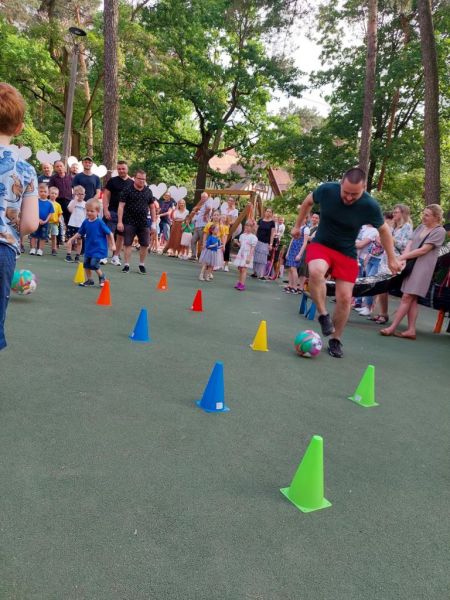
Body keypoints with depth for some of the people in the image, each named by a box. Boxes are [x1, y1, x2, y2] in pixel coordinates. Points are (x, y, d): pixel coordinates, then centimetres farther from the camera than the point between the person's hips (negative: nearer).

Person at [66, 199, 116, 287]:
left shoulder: (100, 222, -15)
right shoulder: (86, 222, 0)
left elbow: (109, 233, -10)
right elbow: (79, 233, 12)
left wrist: (113, 244, -10)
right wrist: (71, 240, 10)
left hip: (98, 248, -6)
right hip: (89, 247, 7)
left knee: (94, 264, -15)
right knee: (86, 264, 11)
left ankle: (101, 278, 11)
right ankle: (89, 280, 29)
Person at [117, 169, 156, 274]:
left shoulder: (148, 191, 8)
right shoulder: (127, 190, -4)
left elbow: (152, 207, 14)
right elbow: (121, 206, -7)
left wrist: (154, 222, 8)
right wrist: (120, 221, -14)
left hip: (144, 223, 4)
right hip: (129, 223, -3)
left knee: (145, 244, 4)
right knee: (128, 244, -1)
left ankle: (142, 265, 19)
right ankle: (126, 265, 9)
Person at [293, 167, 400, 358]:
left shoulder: (370, 206, -19)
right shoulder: (326, 190, -18)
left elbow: (383, 230, -1)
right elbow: (308, 201, 5)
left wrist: (391, 259, 4)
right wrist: (298, 225, 13)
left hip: (347, 253, 1)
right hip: (320, 244, 0)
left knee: (345, 298, -5)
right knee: (316, 271, -35)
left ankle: (335, 341, 16)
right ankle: (323, 315, -15)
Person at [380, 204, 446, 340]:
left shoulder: (439, 231, -6)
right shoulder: (421, 227, 15)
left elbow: (423, 250, -13)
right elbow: (410, 243, 10)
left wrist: (403, 257, -11)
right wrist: (403, 256, -10)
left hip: (423, 267, -7)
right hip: (411, 265, 7)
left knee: (407, 297, -10)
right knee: (412, 299, 5)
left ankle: (392, 328, -9)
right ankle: (411, 330, 8)